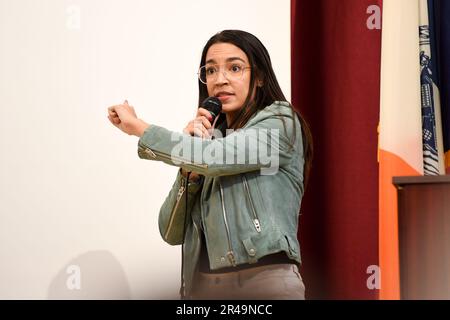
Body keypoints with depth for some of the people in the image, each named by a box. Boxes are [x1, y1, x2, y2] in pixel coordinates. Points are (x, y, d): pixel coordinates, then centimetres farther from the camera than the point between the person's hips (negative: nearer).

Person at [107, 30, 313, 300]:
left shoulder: (281, 121, -2)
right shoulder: (210, 136, 13)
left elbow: (216, 157, -20)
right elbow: (172, 232, 5)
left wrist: (136, 126, -9)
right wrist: (192, 168, -9)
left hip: (264, 279, -5)